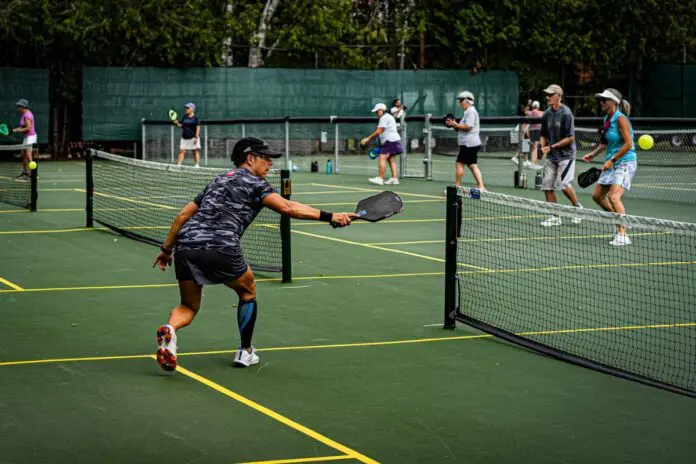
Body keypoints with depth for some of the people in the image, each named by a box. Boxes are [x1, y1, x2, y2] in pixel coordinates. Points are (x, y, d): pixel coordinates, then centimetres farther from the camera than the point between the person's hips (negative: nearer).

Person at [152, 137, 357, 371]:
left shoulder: (219, 180, 30)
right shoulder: (254, 182, 8)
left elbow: (183, 215, 29)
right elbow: (287, 207, -9)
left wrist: (166, 249, 34)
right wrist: (329, 217, -12)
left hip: (185, 244, 6)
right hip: (220, 248, -6)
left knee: (189, 307, 18)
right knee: (247, 291, 22)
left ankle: (169, 329, -15)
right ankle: (245, 352, 28)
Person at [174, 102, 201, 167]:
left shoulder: (195, 118, -6)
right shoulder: (185, 117, 11)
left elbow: (198, 128, -9)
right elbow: (181, 125, 17)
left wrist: (196, 137, -16)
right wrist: (177, 123, -3)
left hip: (193, 137, -5)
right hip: (184, 138, 5)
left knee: (196, 151, -2)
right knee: (182, 151, -1)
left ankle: (197, 165, -3)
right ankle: (179, 164, -2)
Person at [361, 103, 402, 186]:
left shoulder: (384, 118, -10)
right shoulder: (389, 117, 23)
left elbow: (378, 132, -15)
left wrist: (368, 139, -10)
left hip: (390, 141, -11)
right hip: (394, 141, 11)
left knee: (382, 158, -13)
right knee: (391, 160, 8)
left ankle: (380, 178, -16)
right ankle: (394, 178, 3)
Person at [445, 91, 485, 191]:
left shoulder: (470, 112, -12)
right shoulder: (469, 111, 21)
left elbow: (468, 127, -20)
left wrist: (455, 124, -12)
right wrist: (455, 126, 12)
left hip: (469, 144, -10)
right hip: (471, 144, 10)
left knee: (459, 164, -7)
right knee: (472, 166, 7)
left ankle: (457, 186, -5)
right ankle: (481, 186, 2)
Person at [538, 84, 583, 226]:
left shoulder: (566, 113, -14)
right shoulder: (547, 114, 6)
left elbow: (570, 138, -16)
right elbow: (543, 135, 16)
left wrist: (552, 147, -16)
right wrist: (543, 147, -4)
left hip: (566, 154, -7)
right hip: (552, 156, 7)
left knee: (563, 184, -13)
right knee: (547, 185, 0)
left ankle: (578, 208, 11)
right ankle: (554, 216, 9)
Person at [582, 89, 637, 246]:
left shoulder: (620, 119, -16)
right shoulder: (607, 119, 10)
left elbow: (628, 144, -21)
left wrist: (612, 160, -21)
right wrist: (594, 153, 12)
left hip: (625, 162, -10)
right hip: (612, 164, 10)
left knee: (614, 197, -22)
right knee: (597, 195, 12)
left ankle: (622, 235, -21)